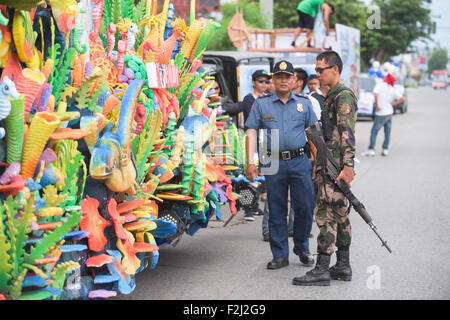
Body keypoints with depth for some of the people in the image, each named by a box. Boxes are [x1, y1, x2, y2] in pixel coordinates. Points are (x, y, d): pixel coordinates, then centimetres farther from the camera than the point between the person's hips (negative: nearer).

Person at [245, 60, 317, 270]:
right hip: (274, 164, 0)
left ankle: (301, 247, 21)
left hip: (300, 161, 1)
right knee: (276, 211, 3)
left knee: (305, 207, -2)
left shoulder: (304, 103, 10)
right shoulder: (262, 104, 6)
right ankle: (280, 255, 12)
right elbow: (251, 132, 4)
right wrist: (250, 162, -5)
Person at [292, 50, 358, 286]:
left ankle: (321, 271, -7)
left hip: (335, 167, -10)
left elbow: (347, 134, -21)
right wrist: (318, 163, 25)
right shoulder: (331, 96, 19)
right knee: (339, 214, 12)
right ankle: (343, 267, 18)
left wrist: (348, 165, -27)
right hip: (328, 166, 10)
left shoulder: (344, 96, -13)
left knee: (326, 215, -9)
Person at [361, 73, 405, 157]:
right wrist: (393, 104, 4)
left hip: (381, 113, -5)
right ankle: (385, 149, 14)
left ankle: (371, 150, -4)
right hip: (390, 113, 5)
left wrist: (377, 106, -17)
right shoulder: (393, 90, 5)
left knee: (374, 131, 1)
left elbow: (375, 94, -26)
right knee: (387, 132, 13)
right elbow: (402, 99, 1)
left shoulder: (379, 85, -8)